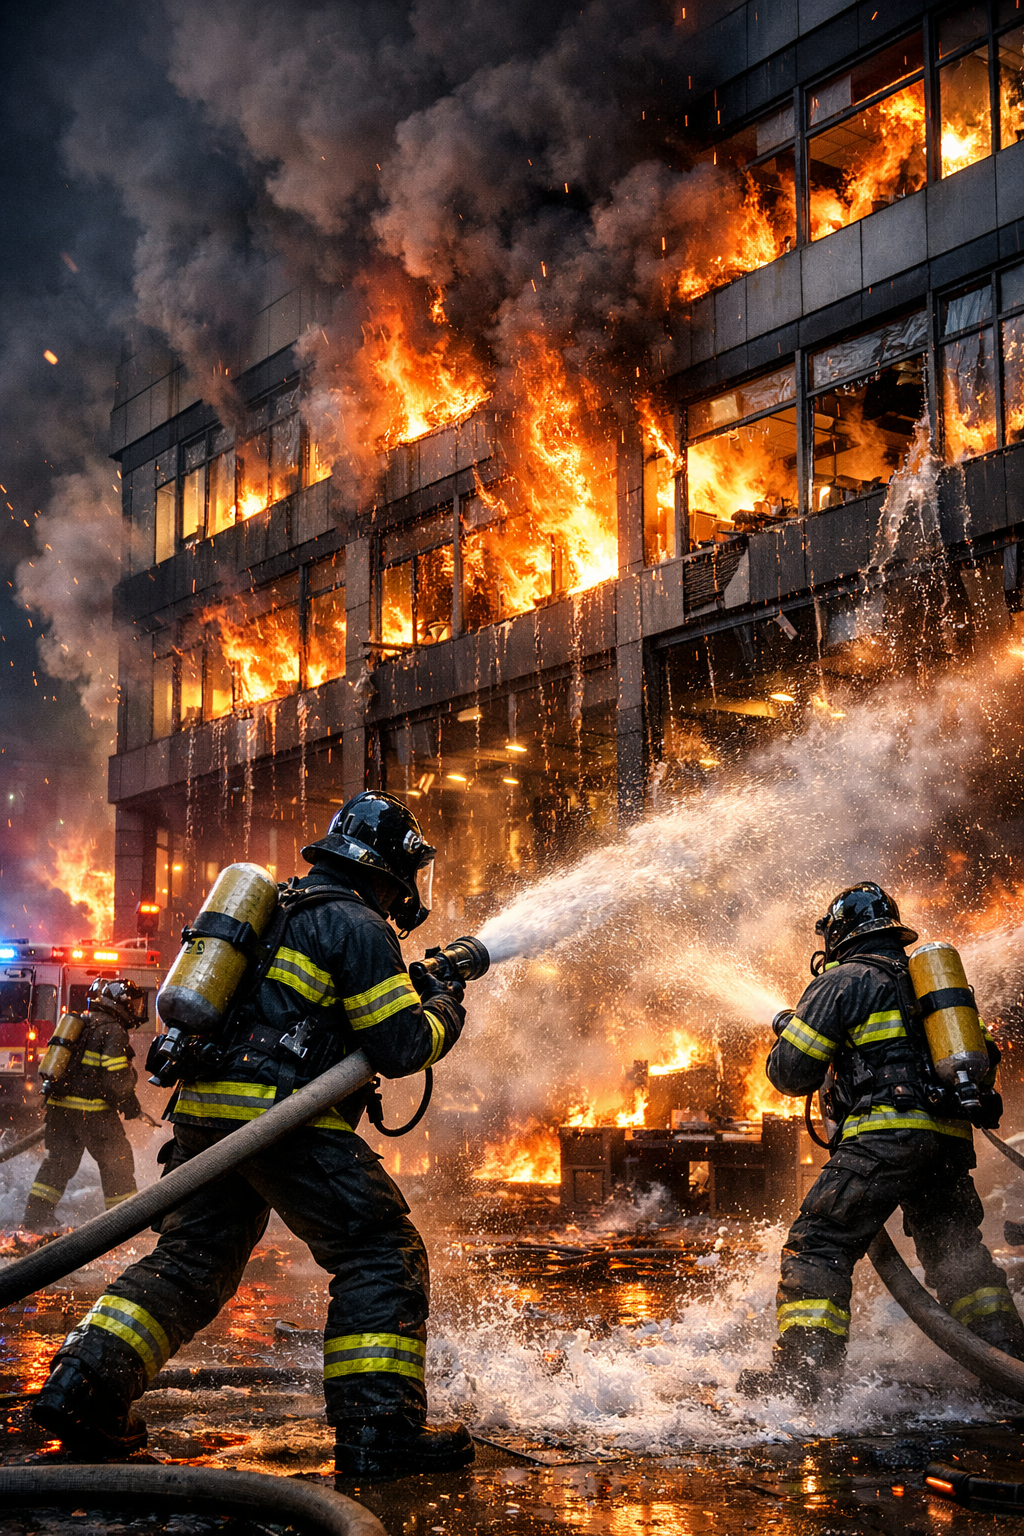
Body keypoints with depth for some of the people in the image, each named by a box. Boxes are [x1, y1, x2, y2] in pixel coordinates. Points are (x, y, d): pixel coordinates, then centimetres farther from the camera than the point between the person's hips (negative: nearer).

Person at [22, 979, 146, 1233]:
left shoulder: (80, 1025, 17)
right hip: (91, 1108, -8)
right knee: (117, 1161, 3)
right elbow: (117, 1077, -17)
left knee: (58, 1160, 14)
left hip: (58, 1103, 8)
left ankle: (34, 1220, 12)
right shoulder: (113, 1031, -11)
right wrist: (132, 1107, -4)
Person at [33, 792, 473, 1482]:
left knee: (191, 1258, 17)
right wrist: (445, 1005, 12)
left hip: (204, 1110, 8)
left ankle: (83, 1387, 8)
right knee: (383, 1254, -1)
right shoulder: (357, 923, -5)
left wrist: (406, 984, 29)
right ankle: (379, 1429, -6)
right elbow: (404, 1046, -8)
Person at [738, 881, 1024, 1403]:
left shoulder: (844, 980, 1)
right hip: (950, 1142, 7)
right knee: (955, 1251, 23)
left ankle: (805, 1366, -18)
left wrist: (785, 1029, 19)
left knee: (818, 1243, -7)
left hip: (885, 1136, -7)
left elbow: (790, 1073, -1)